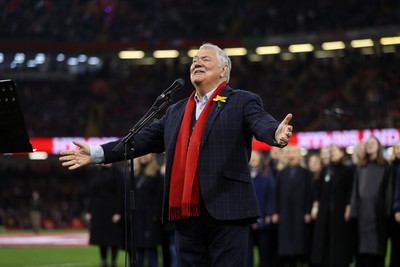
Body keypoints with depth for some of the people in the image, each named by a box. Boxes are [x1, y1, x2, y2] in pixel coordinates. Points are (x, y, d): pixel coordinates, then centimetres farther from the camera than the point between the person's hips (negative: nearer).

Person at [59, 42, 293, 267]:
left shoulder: (243, 102, 3)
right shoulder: (176, 112, 21)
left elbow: (263, 124, -14)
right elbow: (143, 140, 20)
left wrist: (277, 135, -39)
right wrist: (97, 153, 14)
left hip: (226, 211, -6)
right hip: (187, 215, 6)